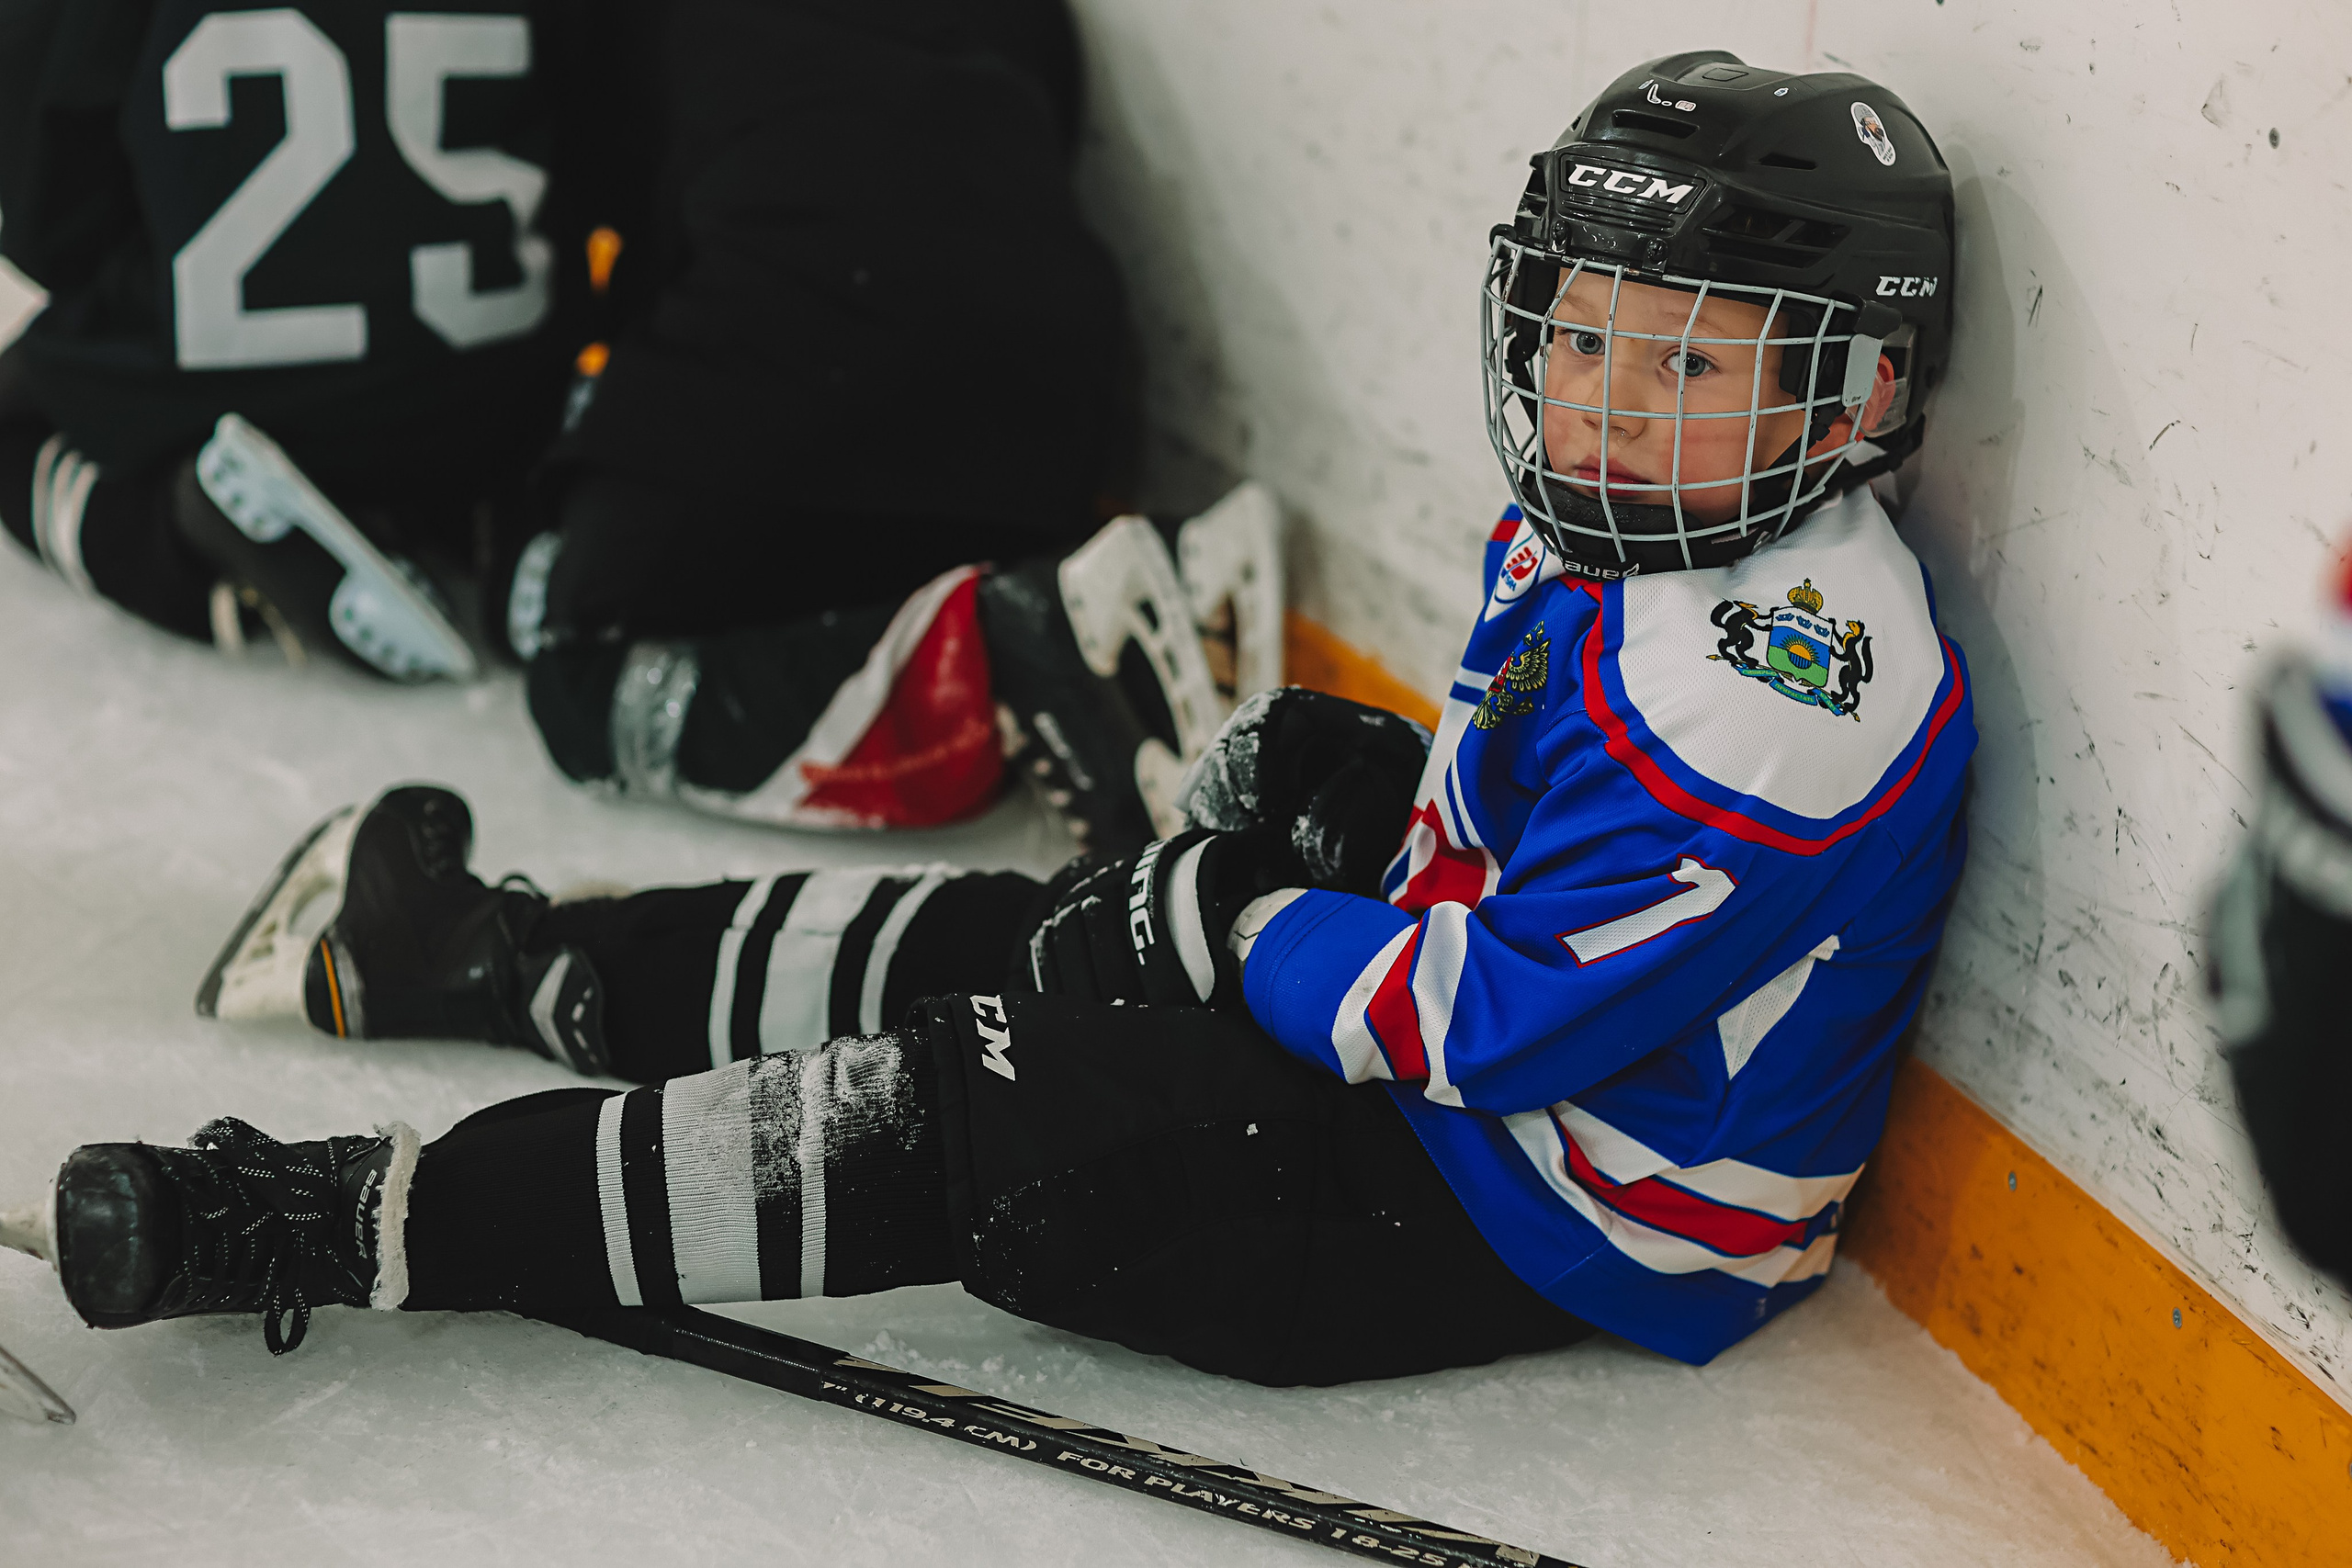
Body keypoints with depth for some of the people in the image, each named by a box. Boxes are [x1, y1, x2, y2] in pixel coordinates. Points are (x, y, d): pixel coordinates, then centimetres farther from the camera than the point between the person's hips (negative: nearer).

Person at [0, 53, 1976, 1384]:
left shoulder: (1777, 686, -28)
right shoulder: (1584, 545, 4)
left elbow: (1497, 1011, -28)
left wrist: (1221, 928, -17)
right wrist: (1329, 800, 2)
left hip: (1551, 1223, -9)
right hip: (1440, 1081, 9)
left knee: (998, 1113, -16)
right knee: (1006, 948, 8)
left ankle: (349, 1223, -11)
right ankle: (496, 962, 27)